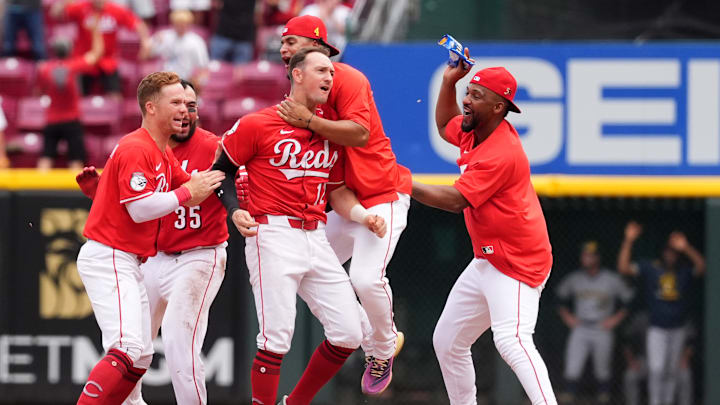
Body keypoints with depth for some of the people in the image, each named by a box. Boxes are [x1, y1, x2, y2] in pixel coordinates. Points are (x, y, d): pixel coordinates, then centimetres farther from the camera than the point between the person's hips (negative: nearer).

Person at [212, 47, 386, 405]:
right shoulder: (258, 124, -2)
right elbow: (221, 170, 5)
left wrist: (363, 216, 2)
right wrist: (235, 211, -12)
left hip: (316, 238, 6)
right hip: (273, 235, -6)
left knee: (348, 333, 2)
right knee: (277, 336, -13)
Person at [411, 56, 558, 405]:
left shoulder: (501, 153, -22)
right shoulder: (473, 131, 7)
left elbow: (455, 200, -22)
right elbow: (445, 125, 31)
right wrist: (448, 81, 14)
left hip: (517, 262, -11)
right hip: (486, 261, 11)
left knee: (511, 340, -30)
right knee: (447, 341, 14)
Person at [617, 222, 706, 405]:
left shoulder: (685, 272, -2)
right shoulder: (649, 268, -4)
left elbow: (701, 266, -21)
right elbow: (623, 267, -13)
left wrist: (686, 248, -33)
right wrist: (628, 241, -23)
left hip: (678, 328, 2)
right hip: (657, 328, -2)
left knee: (672, 370, 10)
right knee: (656, 368, -13)